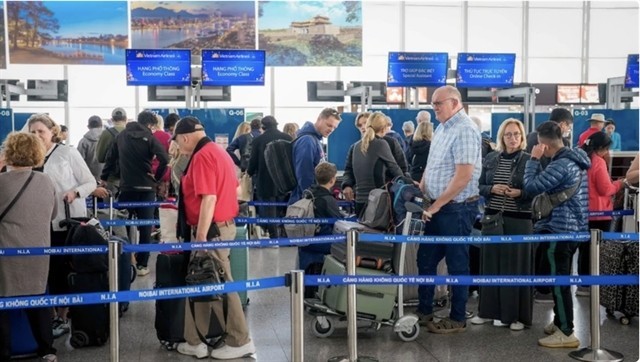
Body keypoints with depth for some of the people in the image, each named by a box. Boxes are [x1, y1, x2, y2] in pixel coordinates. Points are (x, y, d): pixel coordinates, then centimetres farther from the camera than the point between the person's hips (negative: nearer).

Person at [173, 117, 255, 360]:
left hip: (212, 230, -10)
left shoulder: (202, 156, -17)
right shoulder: (218, 151, 14)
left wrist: (201, 236, -22)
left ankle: (240, 341, 8)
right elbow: (226, 189, 22)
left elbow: (209, 199, -24)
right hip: (222, 225, 10)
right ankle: (195, 341, 20)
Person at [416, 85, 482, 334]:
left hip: (457, 209, -9)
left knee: (457, 264, 3)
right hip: (437, 207, 9)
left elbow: (463, 176, -23)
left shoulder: (465, 130, -17)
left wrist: (435, 206, -18)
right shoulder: (442, 128, 12)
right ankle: (424, 312, 26)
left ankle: (457, 319, 16)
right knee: (426, 259, 14)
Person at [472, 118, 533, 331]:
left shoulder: (529, 160, -3)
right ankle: (489, 311, 19)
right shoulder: (490, 159, 8)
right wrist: (492, 189, -9)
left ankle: (517, 315, 9)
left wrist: (520, 193, -20)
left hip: (519, 220, -4)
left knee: (517, 266, 1)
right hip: (493, 217, 4)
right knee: (491, 263, 8)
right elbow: (480, 187, 9)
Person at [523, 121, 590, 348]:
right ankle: (561, 322, 29)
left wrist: (534, 159, -11)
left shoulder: (561, 164, -20)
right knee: (562, 279, 18)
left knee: (558, 281, -4)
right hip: (573, 229, 10)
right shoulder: (575, 160, 12)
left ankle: (566, 333, 1)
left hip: (559, 230, -10)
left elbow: (532, 187, -19)